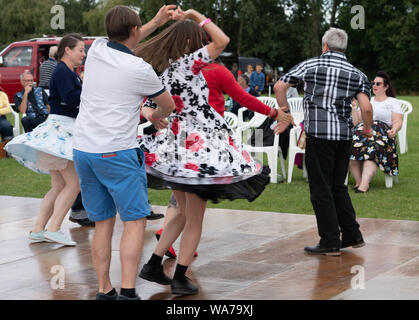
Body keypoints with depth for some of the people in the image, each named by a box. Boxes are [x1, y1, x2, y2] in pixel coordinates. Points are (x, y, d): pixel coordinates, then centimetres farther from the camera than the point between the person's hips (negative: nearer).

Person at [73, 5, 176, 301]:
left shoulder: (96, 49, 5)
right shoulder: (139, 69, -10)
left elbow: (122, 44, 31)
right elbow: (168, 104, 9)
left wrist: (156, 22, 36)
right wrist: (157, 116, 32)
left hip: (84, 150, 7)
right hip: (117, 153, -6)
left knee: (102, 223, 12)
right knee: (135, 221, -3)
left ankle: (104, 290, 12)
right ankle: (128, 292, -12)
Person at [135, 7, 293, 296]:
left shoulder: (163, 72, 8)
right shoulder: (186, 64, -15)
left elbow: (147, 109, 11)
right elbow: (222, 41, -19)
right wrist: (196, 16, -9)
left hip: (176, 147, 8)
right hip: (201, 150, -8)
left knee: (185, 213, 23)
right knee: (194, 219, 4)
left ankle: (154, 266, 22)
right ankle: (180, 280, 10)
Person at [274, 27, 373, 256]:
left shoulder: (309, 65, 4)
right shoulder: (356, 74, 8)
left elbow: (279, 87, 2)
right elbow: (366, 107, -4)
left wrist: (285, 113, 14)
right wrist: (367, 128, 14)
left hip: (318, 134, -4)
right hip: (344, 135, 4)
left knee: (321, 190, 2)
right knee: (338, 187, 17)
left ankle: (330, 242, 2)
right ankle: (352, 235, 19)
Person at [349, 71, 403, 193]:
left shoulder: (393, 102, 18)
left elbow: (397, 122, 5)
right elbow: (356, 122, 21)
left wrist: (394, 130, -17)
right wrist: (353, 107, 8)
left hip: (382, 133, -3)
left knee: (373, 148, -39)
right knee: (352, 146, -34)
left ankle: (364, 183, -54)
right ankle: (358, 181, -37)